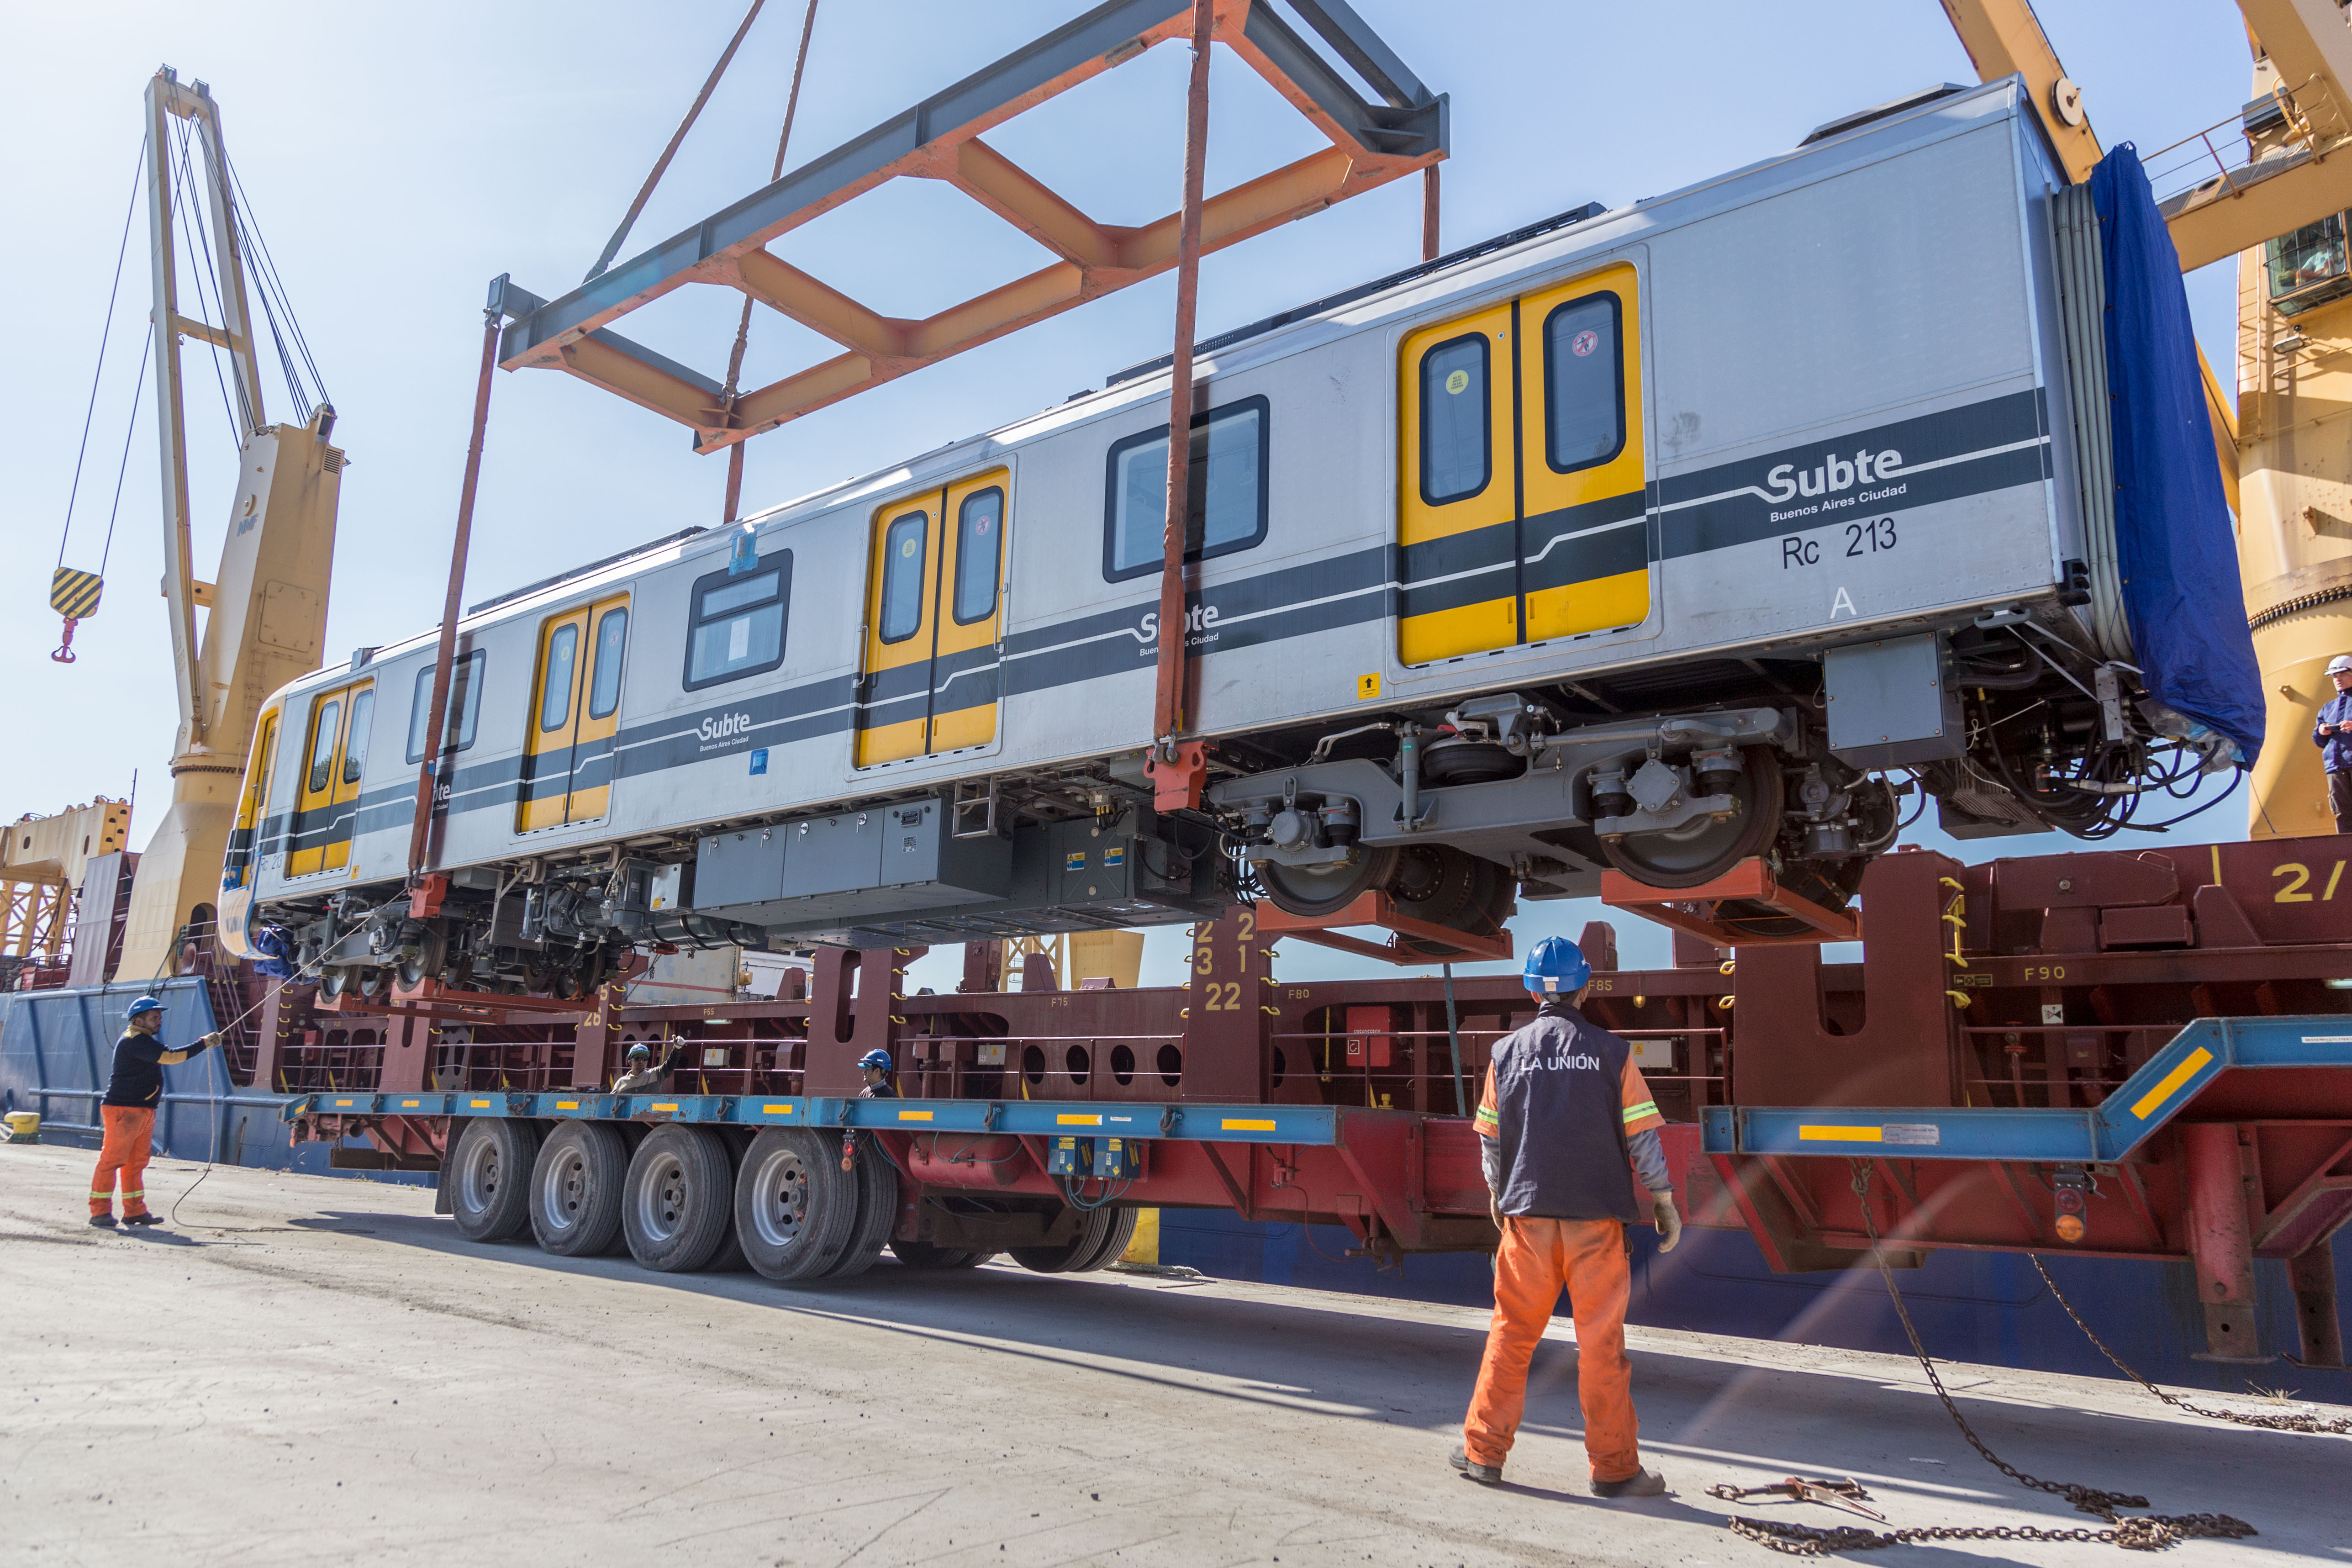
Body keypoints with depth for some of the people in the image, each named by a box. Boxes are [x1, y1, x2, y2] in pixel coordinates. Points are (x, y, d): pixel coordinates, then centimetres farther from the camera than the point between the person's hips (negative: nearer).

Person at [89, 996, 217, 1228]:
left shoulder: (143, 1041, 19)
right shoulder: (135, 1041, -15)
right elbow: (169, 1056, -23)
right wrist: (203, 1044, -21)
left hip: (143, 1111, 10)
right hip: (123, 1110, -10)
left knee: (137, 1163, 11)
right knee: (112, 1159, -6)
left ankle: (135, 1211, 15)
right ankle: (100, 1212, -2)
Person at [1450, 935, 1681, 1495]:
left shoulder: (1507, 1052, 2)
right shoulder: (1611, 1051, -2)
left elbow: (1491, 1139, 8)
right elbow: (1642, 1135, -2)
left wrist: (1497, 1196, 23)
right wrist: (1664, 1201, 8)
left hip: (1528, 1215, 1)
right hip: (1596, 1216, -1)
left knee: (1511, 1335, 11)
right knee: (1601, 1342, 5)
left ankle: (1483, 1451, 17)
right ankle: (1614, 1468, 12)